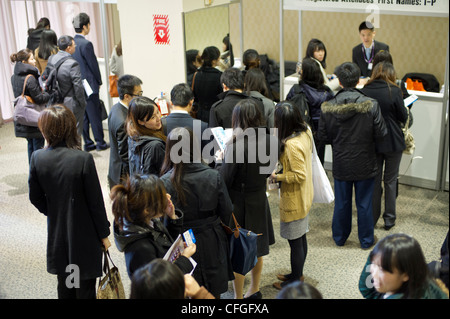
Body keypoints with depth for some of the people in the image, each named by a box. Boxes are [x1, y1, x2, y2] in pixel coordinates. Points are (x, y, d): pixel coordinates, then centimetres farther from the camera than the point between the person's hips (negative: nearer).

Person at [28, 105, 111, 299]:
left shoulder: (37, 158, -11)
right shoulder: (83, 159, -23)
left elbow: (35, 197, 0)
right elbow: (95, 201, -15)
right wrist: (103, 234, -3)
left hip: (57, 236, 4)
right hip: (84, 235, -4)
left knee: (64, 287, 20)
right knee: (85, 288, 9)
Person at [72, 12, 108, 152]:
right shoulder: (86, 44, -18)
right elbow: (93, 64, -13)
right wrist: (99, 82, 1)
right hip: (89, 85, -8)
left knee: (83, 115, 11)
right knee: (95, 114, 1)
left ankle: (88, 143, 17)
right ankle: (100, 142, 8)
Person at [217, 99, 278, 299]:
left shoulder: (237, 146, -26)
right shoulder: (270, 141, -8)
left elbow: (224, 180, -20)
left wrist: (222, 159, -5)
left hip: (238, 203, -6)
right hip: (260, 200, 6)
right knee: (257, 248, 23)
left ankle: (238, 296, 22)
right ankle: (254, 290, 41)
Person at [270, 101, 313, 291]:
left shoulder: (292, 145, -31)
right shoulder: (305, 132, -3)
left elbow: (299, 175, -27)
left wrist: (277, 177, -18)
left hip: (293, 200, -9)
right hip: (304, 196, 9)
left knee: (295, 241, 7)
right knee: (301, 238, 22)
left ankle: (295, 282, 24)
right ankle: (297, 273, 40)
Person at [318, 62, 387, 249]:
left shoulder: (327, 108, -14)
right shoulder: (371, 105, -18)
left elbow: (323, 137, -6)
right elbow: (381, 133, -13)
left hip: (341, 164, 1)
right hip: (365, 164, -1)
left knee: (341, 203, 18)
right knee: (364, 204, 14)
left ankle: (339, 237, 35)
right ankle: (366, 240, 30)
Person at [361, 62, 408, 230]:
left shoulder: (364, 91, -7)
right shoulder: (394, 91, -15)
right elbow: (403, 117, -8)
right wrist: (405, 110, 13)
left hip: (372, 142, 2)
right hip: (393, 142, -2)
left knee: (374, 180, 15)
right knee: (390, 180, 13)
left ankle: (372, 217, 22)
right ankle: (389, 218, 18)